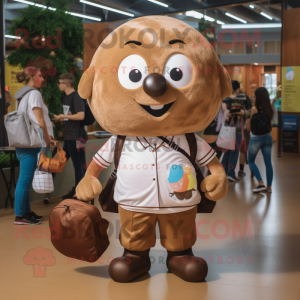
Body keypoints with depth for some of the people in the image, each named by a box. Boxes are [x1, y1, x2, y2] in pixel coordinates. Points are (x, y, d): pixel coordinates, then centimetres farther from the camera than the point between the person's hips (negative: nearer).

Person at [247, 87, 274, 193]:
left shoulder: (255, 109, -14)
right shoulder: (270, 109, 2)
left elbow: (249, 126, -8)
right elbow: (270, 125, 9)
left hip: (256, 138, -5)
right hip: (268, 137, 5)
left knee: (251, 161, 10)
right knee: (268, 162, 8)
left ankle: (261, 183, -1)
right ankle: (269, 186, 11)